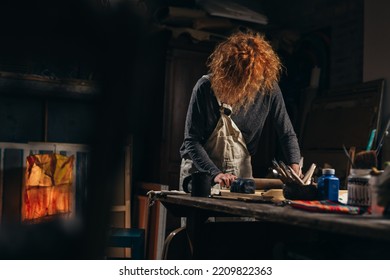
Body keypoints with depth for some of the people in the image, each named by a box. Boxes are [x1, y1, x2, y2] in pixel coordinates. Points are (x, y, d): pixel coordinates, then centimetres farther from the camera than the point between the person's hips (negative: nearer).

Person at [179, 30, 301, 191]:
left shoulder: (268, 88, -13)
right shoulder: (205, 87, -19)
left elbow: (287, 134, -4)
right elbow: (191, 140, -18)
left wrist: (295, 169, -20)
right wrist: (215, 173, -30)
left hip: (241, 172, 2)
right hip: (200, 169, -2)